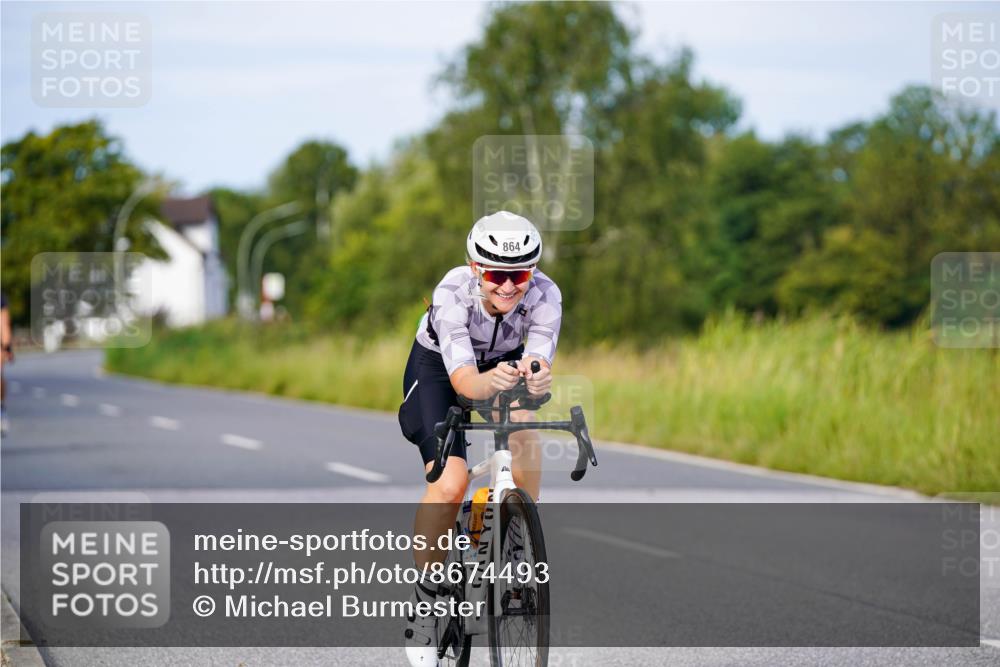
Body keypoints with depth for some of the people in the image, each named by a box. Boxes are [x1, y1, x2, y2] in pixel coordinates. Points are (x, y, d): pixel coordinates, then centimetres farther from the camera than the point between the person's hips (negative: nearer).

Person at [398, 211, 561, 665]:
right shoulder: (452, 292, -36)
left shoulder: (544, 295, -30)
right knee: (450, 483, -22)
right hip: (437, 369, -2)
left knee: (522, 424, -32)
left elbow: (540, 359, -41)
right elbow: (462, 376, -46)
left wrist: (535, 377, -65)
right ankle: (425, 597, -2)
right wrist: (489, 382, -68)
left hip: (505, 361, 2)